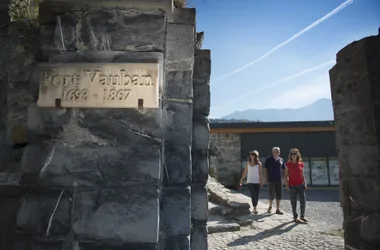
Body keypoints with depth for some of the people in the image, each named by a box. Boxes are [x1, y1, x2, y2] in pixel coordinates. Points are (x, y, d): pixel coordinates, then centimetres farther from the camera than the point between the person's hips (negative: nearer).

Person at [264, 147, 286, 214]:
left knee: (279, 195, 5)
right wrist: (266, 178, -3)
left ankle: (277, 209, 15)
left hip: (279, 180, 3)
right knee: (271, 194, 3)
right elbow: (266, 169, 1)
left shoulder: (281, 160, 6)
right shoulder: (269, 159, -2)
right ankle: (270, 206, 26)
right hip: (271, 180, -3)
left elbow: (283, 170, 12)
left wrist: (284, 178, 5)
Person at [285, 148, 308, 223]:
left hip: (300, 185, 2)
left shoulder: (301, 164, 3)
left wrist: (305, 183, 0)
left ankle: (302, 216, 19)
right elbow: (286, 175, -1)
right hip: (292, 186, -2)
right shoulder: (288, 164, -4)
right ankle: (295, 217, 18)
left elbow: (302, 174, 10)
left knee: (303, 201, 1)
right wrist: (287, 185, -8)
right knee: (293, 202, 5)